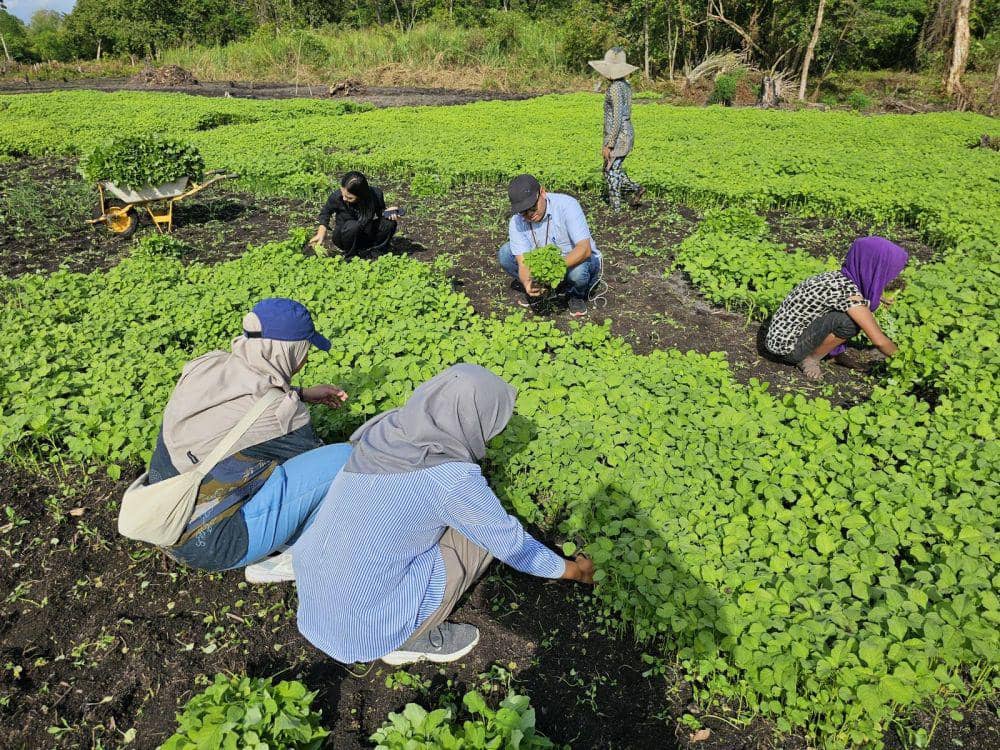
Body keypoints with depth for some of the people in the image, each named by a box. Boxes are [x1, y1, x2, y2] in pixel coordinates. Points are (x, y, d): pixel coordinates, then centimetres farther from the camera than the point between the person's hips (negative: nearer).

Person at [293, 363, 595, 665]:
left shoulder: (390, 433, -2)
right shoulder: (453, 479, -21)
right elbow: (510, 544, -5)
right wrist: (572, 570, 12)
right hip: (365, 625, -6)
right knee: (482, 533, 1)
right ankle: (409, 640, 9)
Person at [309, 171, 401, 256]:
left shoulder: (376, 194, -23)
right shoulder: (337, 197, -25)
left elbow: (380, 212, -1)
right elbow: (326, 211, -2)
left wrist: (387, 213, -23)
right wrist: (321, 233, -11)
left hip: (368, 233, 2)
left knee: (389, 223, -24)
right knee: (352, 226, -37)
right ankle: (350, 255, -10)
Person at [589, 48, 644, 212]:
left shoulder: (615, 88, -19)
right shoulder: (625, 85, 10)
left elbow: (617, 119, -23)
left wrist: (608, 145, -21)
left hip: (617, 136, -9)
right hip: (628, 132, 9)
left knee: (611, 173, 3)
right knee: (613, 171, 20)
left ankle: (615, 210, 10)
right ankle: (636, 188, 13)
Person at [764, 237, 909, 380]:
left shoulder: (837, 277, 0)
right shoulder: (849, 292, -24)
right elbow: (879, 341, -20)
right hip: (787, 346, -9)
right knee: (849, 321, -25)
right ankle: (810, 359, -6)